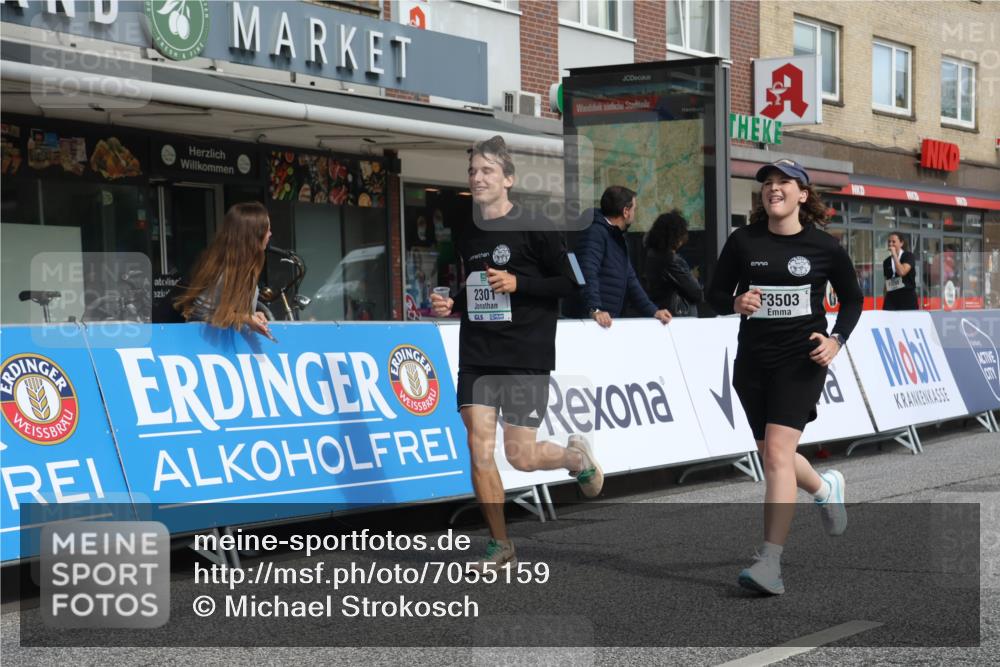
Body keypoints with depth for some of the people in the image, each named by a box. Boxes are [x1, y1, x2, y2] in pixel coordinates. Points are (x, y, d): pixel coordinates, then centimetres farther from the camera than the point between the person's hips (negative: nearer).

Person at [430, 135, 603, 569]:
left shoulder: (534, 230, -6)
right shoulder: (466, 237, 12)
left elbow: (571, 283, -8)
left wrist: (517, 283, -17)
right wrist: (452, 304, 5)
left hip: (527, 356, -5)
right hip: (477, 355, 5)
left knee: (521, 456, -4)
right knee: (479, 446, -4)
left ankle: (576, 456, 30)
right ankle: (500, 545, 8)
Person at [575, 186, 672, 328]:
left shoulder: (619, 238, 21)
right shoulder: (595, 232, -10)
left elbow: (630, 280, 22)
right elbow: (588, 274, -24)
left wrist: (653, 311, 13)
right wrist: (595, 310, -35)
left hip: (609, 321, 9)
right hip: (589, 320, -9)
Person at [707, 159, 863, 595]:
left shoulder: (824, 247, -1)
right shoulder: (742, 241, 1)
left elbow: (852, 298, 12)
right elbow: (715, 294, 7)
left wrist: (837, 339, -4)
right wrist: (735, 303, -16)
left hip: (801, 360, -4)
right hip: (753, 359, 4)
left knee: (777, 451, -17)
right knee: (771, 455, 16)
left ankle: (770, 563, -18)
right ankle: (825, 488, 50)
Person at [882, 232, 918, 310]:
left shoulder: (908, 256, -1)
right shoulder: (887, 262, 12)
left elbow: (902, 272, -18)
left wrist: (894, 255, -14)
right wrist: (885, 300, 13)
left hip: (907, 297, -4)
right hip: (891, 298, 4)